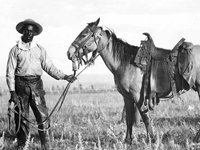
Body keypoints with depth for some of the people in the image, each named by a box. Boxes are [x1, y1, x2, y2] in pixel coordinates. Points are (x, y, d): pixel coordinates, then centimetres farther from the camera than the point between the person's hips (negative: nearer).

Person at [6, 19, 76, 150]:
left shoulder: (40, 49, 11)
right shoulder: (15, 50, 3)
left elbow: (49, 67, 7)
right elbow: (10, 72, 0)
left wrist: (64, 76, -7)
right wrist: (12, 92, -9)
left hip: (36, 84, 2)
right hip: (21, 84, -2)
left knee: (43, 116, -3)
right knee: (22, 119, 1)